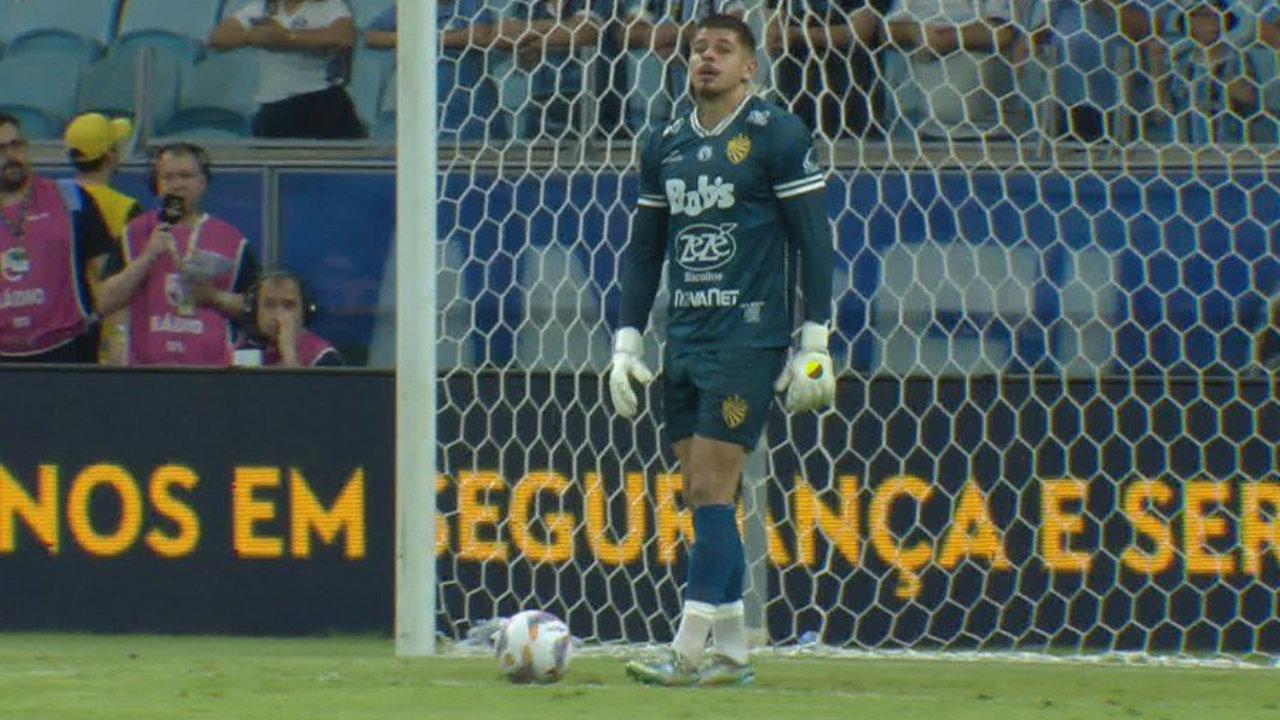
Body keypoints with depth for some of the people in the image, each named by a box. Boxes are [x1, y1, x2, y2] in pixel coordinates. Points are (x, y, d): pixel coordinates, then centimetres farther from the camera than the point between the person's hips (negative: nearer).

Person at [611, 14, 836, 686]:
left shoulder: (778, 136, -5)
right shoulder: (664, 145, 12)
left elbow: (814, 241, -6)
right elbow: (644, 248, 18)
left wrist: (814, 346, -10)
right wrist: (626, 344, 11)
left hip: (748, 340, -6)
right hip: (684, 342, 6)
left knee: (710, 490, -11)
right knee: (704, 497, 7)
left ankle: (688, 652, -11)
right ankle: (732, 652, 12)